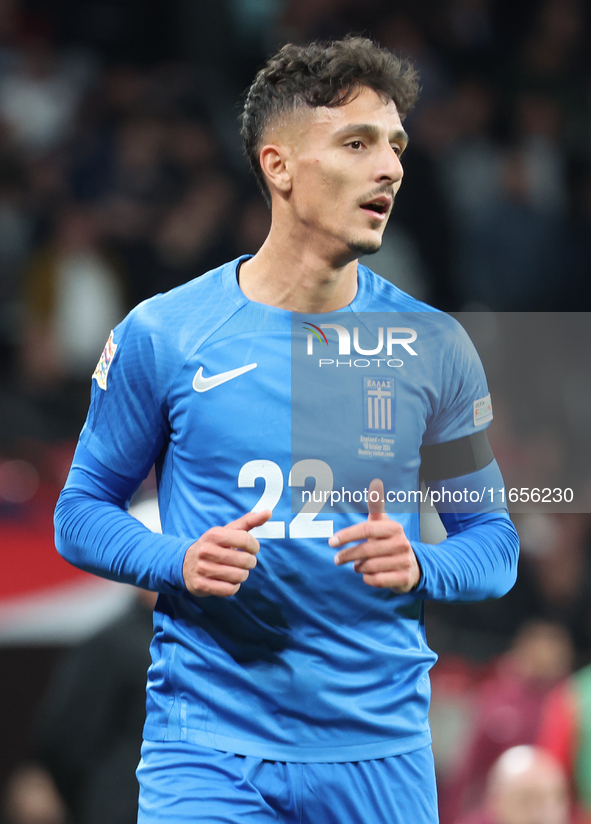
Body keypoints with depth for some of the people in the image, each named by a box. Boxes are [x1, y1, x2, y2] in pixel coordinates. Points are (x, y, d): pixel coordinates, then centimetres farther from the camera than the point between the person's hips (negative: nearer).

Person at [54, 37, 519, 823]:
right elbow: (81, 511, 6)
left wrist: (420, 568, -13)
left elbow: (493, 541, 9)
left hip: (380, 750, 2)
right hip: (209, 746, -2)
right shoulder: (162, 335, -1)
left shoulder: (434, 346, 3)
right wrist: (180, 562, -13)